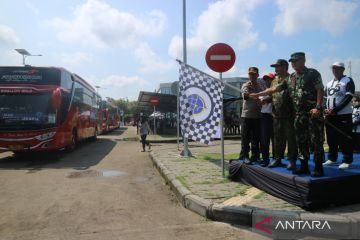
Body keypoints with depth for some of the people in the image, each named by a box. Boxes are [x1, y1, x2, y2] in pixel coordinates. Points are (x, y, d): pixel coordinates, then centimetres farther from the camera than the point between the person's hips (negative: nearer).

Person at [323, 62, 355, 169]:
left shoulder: (348, 81, -2)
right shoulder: (329, 84, 17)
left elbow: (348, 98, -13)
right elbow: (325, 98, 16)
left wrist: (335, 110, -20)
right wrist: (325, 109, -4)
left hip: (344, 115, -6)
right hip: (330, 115, 6)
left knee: (345, 139, -4)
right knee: (331, 138, 11)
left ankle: (347, 161, 4)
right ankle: (332, 158, 21)